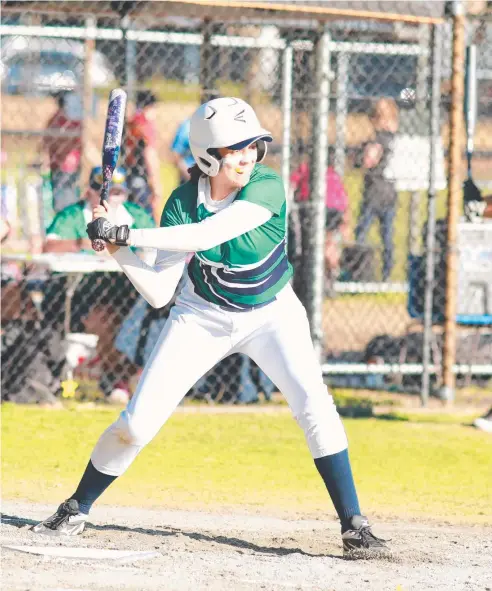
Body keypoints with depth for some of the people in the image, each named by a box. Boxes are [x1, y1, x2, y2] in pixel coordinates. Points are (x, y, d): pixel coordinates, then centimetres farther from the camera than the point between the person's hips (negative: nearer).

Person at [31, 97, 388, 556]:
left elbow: (208, 234, -38)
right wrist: (117, 247, -32)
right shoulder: (183, 202, -16)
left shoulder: (266, 187, -24)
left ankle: (353, 526, -12)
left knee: (314, 407, -21)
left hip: (272, 313, -1)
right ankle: (75, 511, 16)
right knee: (137, 422, -4)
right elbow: (158, 293, -17)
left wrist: (127, 235, -40)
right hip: (203, 317, 1)